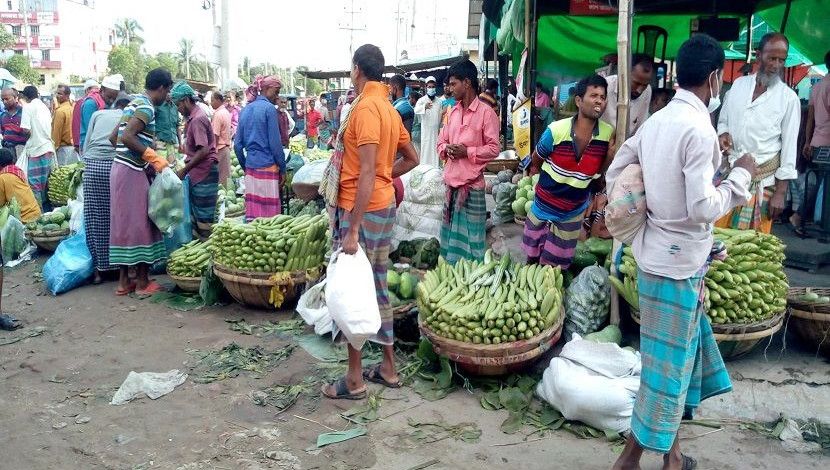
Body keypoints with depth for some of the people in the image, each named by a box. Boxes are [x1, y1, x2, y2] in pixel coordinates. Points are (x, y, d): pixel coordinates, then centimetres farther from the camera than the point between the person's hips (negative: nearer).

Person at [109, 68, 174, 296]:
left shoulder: (134, 103, 17)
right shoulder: (147, 107, -12)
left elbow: (114, 137, 19)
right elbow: (127, 138, -24)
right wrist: (153, 157, -17)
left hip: (121, 166, 9)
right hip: (133, 171, -9)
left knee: (124, 223, 11)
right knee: (140, 223, -2)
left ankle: (123, 281, 16)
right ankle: (142, 282, 5)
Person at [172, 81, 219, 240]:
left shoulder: (198, 119, -16)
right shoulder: (191, 118, 14)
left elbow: (203, 151, -22)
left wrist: (184, 170, -15)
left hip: (204, 174, -10)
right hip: (197, 174, 10)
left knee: (204, 218, -4)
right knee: (195, 216, 14)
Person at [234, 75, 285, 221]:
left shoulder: (246, 109, 13)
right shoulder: (269, 108, -7)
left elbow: (237, 144, 13)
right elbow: (275, 143, -9)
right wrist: (282, 169, -1)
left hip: (250, 166, 7)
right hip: (267, 166, -7)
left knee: (252, 212, 9)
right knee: (269, 213, -2)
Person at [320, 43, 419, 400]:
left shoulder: (366, 107, -16)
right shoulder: (388, 107, 12)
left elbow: (367, 173, -23)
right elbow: (411, 158, 20)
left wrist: (352, 229, -23)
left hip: (362, 209, -9)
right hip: (384, 205, 9)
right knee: (378, 287, 15)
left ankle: (354, 379, 9)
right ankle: (388, 367, 25)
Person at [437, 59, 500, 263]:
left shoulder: (486, 112, -8)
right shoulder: (453, 112, 13)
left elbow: (494, 148, -10)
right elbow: (441, 141, 18)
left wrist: (467, 152, -19)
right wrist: (446, 149, -5)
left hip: (472, 183, -7)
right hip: (451, 180, 7)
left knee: (471, 235, 0)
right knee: (450, 233, 15)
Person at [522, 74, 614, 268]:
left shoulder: (608, 134, -16)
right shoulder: (556, 130, -23)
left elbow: (599, 171, -5)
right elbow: (536, 159, -3)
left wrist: (611, 152, -23)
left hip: (574, 212, 2)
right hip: (544, 206, -1)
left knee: (558, 267, 17)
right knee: (533, 259, 19)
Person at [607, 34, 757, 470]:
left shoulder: (656, 121, 6)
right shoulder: (699, 128, -19)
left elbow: (614, 174, 12)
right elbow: (703, 208, -22)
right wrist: (740, 175, -8)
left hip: (657, 250, 9)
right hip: (677, 260, -9)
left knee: (680, 353, 21)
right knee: (667, 364, 4)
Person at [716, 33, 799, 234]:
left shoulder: (789, 98, -4)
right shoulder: (738, 84, 7)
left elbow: (790, 146, -4)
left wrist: (781, 191, -8)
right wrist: (723, 134, -7)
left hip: (762, 179, -3)